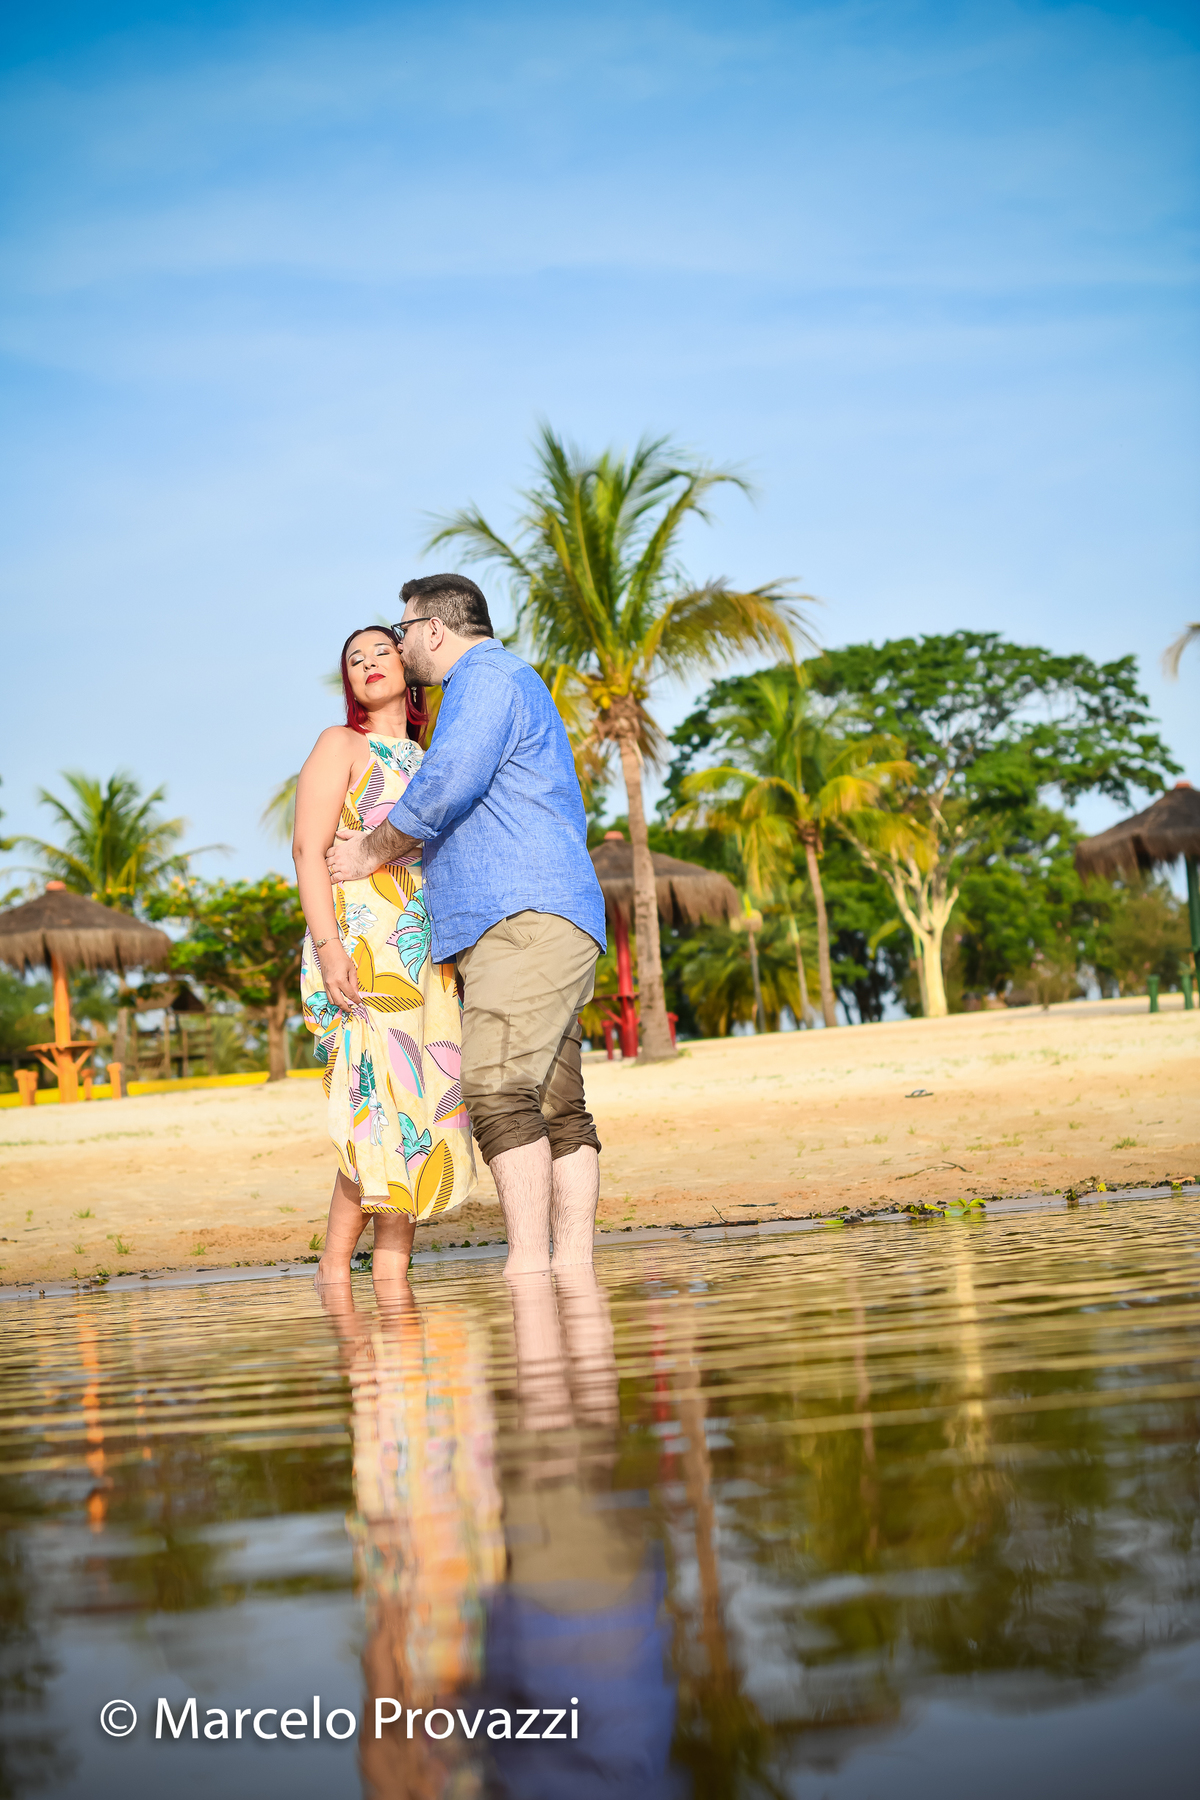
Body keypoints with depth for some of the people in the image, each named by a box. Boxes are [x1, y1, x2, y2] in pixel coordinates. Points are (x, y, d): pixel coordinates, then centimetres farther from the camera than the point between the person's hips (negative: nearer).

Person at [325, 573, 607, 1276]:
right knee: (557, 1109, 2)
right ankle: (574, 1268, -3)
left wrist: (372, 852, 1)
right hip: (543, 923, 11)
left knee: (498, 1090, -20)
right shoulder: (509, 686, 32)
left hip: (523, 918, -11)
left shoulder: (488, 676, -1)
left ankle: (528, 1267, -26)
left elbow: (445, 786, -14)